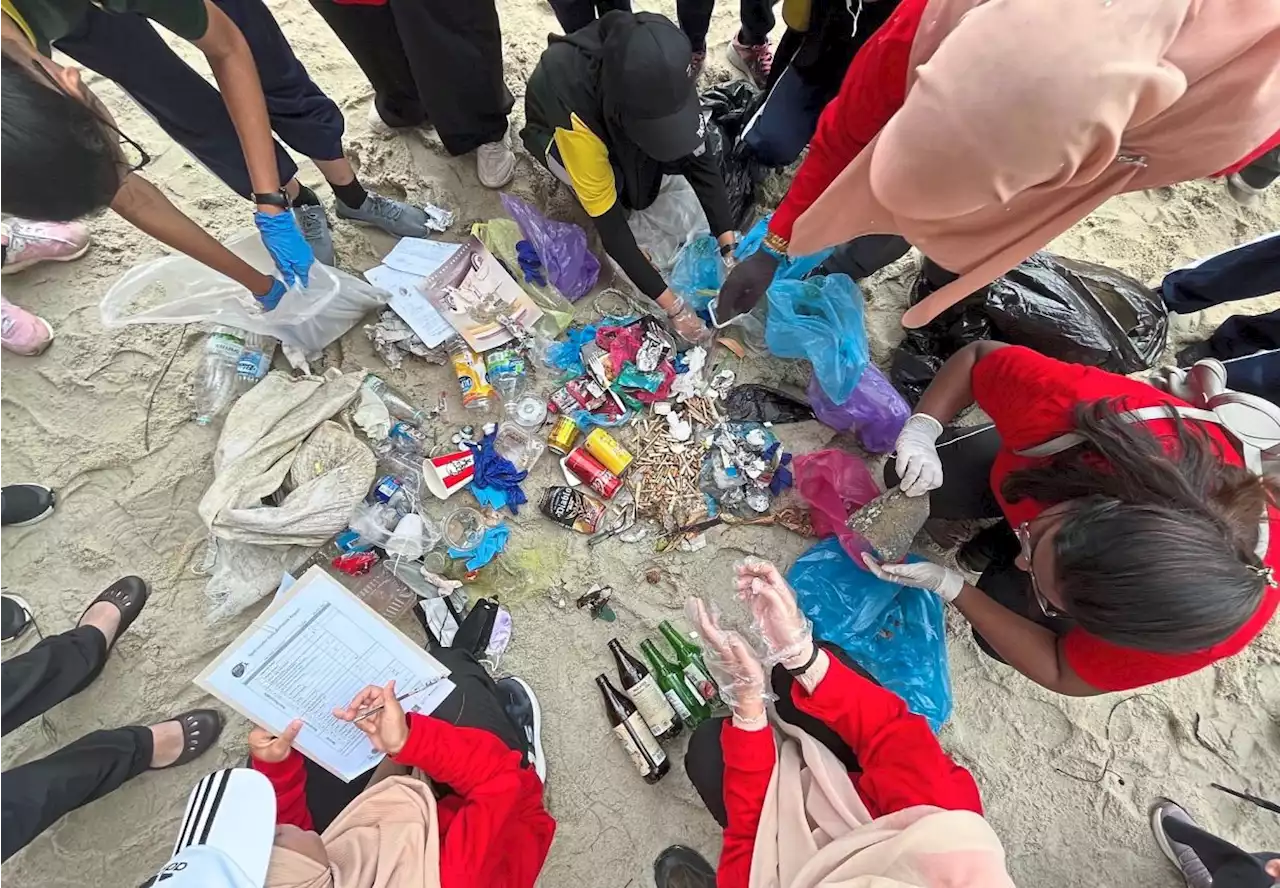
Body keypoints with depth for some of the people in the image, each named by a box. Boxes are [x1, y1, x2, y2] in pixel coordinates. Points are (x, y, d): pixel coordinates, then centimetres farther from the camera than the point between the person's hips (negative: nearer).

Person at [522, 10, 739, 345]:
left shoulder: (655, 69, -31)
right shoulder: (571, 101, -41)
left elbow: (700, 155, -24)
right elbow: (607, 221, -39)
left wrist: (729, 246, -32)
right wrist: (671, 305, -40)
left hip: (616, 115, 4)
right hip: (555, 130, -3)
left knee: (684, 148, -24)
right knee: (625, 189, -34)